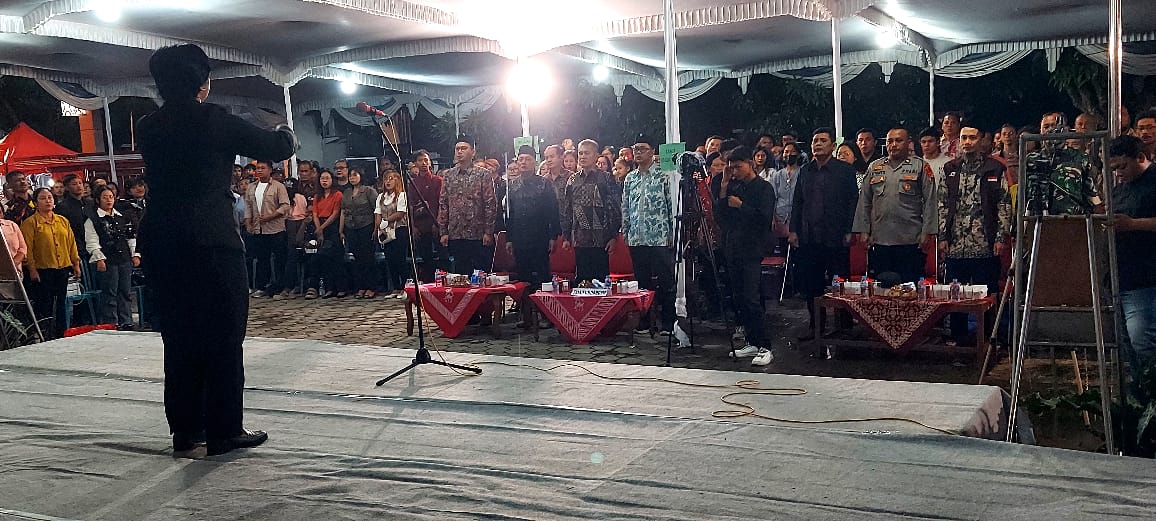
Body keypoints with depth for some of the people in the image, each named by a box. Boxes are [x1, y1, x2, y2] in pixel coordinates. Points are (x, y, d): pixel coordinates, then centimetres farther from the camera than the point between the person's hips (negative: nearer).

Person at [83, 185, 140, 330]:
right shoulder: (92, 219, 1)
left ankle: (126, 323, 13)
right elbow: (91, 241, -5)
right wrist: (99, 258, -14)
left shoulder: (122, 217, 17)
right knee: (109, 294, -3)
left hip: (125, 260, 5)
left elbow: (131, 237, 19)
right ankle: (110, 325, 2)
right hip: (107, 261, -5)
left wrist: (135, 255, 11)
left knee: (126, 292, 7)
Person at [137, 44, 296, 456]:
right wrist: (286, 133, 22)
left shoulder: (148, 128, 9)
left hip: (160, 243, 6)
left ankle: (184, 430, 19)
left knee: (178, 338, 13)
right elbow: (276, 149, 0)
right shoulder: (215, 120, -6)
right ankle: (225, 431, 5)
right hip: (212, 241, -6)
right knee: (223, 337, 1)